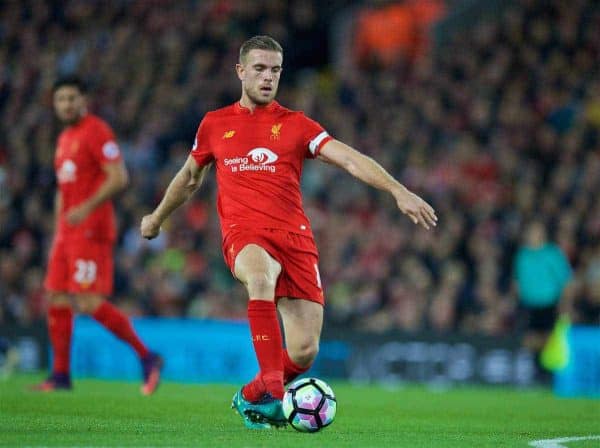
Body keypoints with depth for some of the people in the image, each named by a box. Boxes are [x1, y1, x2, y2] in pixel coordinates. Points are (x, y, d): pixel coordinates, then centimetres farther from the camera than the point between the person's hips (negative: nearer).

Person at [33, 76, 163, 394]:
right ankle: (60, 375, 12)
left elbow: (119, 178, -18)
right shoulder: (64, 139, 19)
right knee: (56, 300, 6)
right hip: (67, 231, 9)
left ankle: (146, 357, -7)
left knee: (90, 302, -15)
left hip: (91, 229, -9)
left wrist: (87, 207, -27)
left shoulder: (96, 132, -9)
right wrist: (57, 234, 23)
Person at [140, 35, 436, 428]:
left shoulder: (296, 125, 9)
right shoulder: (214, 124, 12)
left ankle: (251, 397, 22)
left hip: (294, 237, 1)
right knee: (261, 275, -40)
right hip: (244, 234, -1)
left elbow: (351, 160, -3)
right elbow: (190, 178, 30)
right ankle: (272, 389, -42)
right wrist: (158, 217, 43)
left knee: (304, 352, -10)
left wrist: (399, 191, -17)